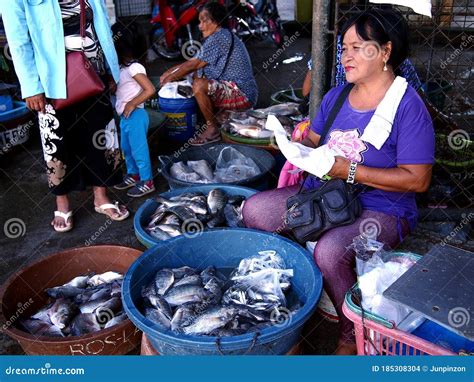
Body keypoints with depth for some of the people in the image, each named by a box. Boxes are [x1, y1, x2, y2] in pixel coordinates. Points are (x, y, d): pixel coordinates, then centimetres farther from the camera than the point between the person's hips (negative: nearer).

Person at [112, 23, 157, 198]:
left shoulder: (134, 68, -19)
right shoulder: (123, 67, 8)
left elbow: (150, 90, -25)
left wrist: (132, 104, -21)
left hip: (134, 116, -10)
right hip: (125, 116, 10)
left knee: (139, 149, 0)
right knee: (126, 148, 20)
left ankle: (147, 182, 12)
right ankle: (133, 175, 37)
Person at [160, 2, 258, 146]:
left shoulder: (220, 37, -15)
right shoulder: (222, 36, 16)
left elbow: (193, 64, -13)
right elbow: (194, 62, 18)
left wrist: (171, 77, -1)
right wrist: (172, 70, 10)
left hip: (242, 95, -11)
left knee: (199, 86, -27)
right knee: (198, 75, 19)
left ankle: (212, 130, -10)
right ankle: (219, 117, 15)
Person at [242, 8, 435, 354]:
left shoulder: (409, 107, -14)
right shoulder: (336, 95, 7)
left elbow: (418, 180, -18)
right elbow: (314, 140, 15)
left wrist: (349, 170, -23)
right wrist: (300, 145, -11)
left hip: (380, 209, -7)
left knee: (329, 251, -34)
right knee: (254, 210, -5)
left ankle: (354, 338, -7)